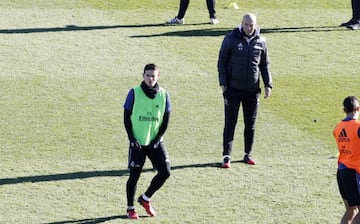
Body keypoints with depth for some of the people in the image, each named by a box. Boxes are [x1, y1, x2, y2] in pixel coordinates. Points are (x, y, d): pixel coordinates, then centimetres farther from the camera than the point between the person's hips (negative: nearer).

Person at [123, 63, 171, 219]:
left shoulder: (163, 95, 1)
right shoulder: (134, 93, -5)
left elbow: (165, 121, 5)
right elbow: (126, 117, -2)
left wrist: (157, 140, -5)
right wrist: (132, 139, -10)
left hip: (155, 142, 3)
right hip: (138, 142, -3)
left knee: (165, 171, -6)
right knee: (134, 175, -2)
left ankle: (145, 198, 15)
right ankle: (130, 208, 13)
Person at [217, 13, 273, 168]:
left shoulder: (260, 42, 3)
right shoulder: (231, 39, -5)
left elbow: (265, 65, 11)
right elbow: (222, 62, -2)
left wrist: (268, 84, 4)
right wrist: (223, 83, -9)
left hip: (252, 90, 3)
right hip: (233, 89, -3)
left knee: (250, 123, 10)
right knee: (230, 123, -4)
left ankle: (247, 155, 21)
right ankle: (226, 156, -4)